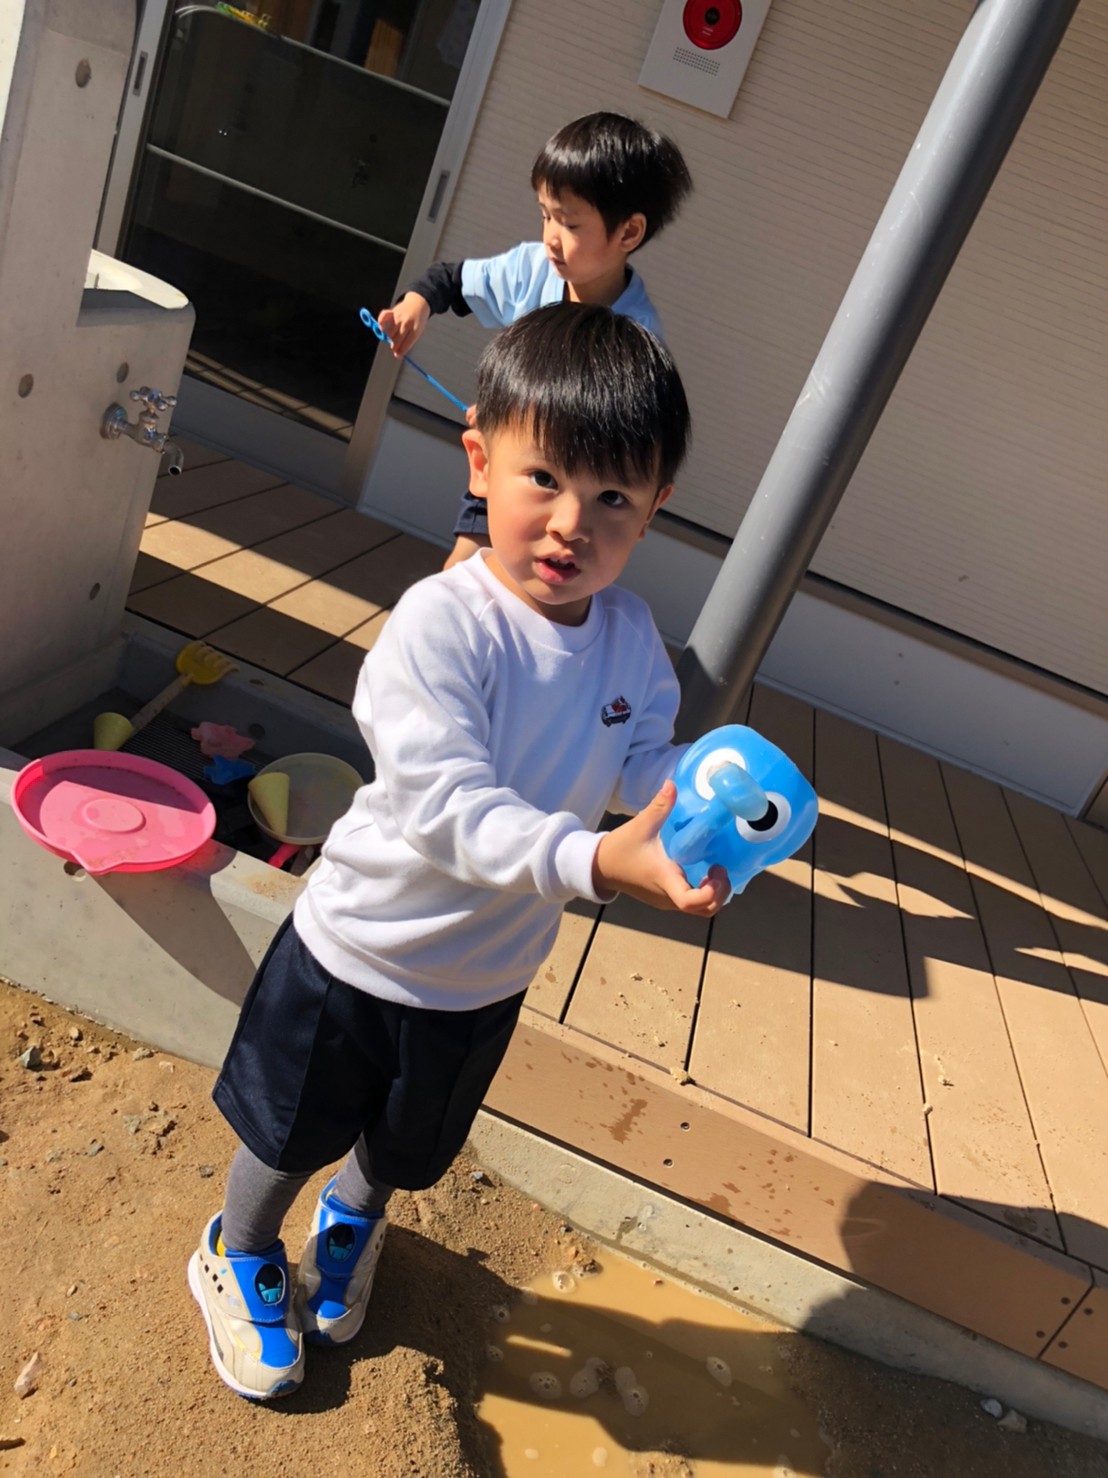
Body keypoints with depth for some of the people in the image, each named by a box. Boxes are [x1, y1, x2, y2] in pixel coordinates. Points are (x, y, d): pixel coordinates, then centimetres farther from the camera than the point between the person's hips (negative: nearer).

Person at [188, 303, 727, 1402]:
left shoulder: (632, 638, -10)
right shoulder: (439, 625, -30)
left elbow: (650, 765, -3)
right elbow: (448, 804, -38)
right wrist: (596, 859, -50)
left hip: (486, 975, 5)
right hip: (359, 950, -5)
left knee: (408, 1146, 30)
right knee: (291, 1132, 21)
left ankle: (351, 1217, 65)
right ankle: (240, 1252, 55)